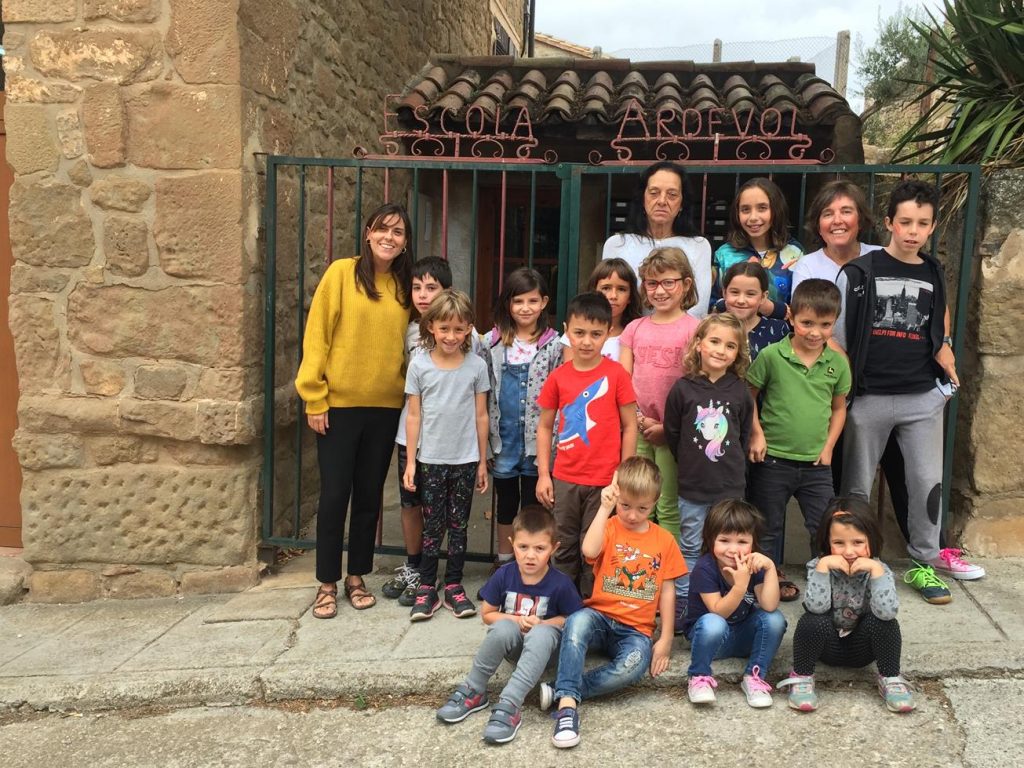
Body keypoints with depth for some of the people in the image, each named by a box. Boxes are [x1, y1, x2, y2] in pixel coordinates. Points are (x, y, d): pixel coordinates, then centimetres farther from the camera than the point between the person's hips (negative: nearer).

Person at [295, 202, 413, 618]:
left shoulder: (404, 286, 6)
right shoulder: (342, 273, -5)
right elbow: (317, 336, -7)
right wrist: (315, 399, -10)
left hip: (385, 408, 4)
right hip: (339, 404, -3)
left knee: (369, 495, 12)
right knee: (334, 495, 3)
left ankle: (356, 577, 26)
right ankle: (327, 583, 18)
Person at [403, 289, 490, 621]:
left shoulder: (476, 366, -1)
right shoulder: (419, 365, -2)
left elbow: (481, 416, 4)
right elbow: (414, 416, 1)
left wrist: (482, 461, 5)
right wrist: (410, 462, -1)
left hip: (465, 460, 1)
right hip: (431, 460, 0)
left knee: (458, 525, 9)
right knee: (432, 526, 5)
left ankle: (454, 586, 20)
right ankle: (426, 588, 15)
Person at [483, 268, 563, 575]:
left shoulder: (553, 345, -3)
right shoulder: (492, 342, 1)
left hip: (537, 439, -2)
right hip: (503, 437, 2)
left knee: (534, 502, 7)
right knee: (505, 500, 15)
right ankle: (504, 560, 30)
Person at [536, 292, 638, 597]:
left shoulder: (616, 374, -6)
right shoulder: (558, 377, 1)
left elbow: (629, 426, -3)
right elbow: (545, 426, 7)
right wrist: (543, 474, 3)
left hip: (605, 480, -2)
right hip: (565, 480, 3)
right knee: (565, 549, 13)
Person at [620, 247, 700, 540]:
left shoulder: (693, 329, -3)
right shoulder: (635, 328, 9)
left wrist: (667, 427, -10)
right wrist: (640, 420, -6)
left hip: (673, 432, -4)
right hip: (637, 430, 4)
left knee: (669, 509, 2)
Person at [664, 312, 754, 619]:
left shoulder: (740, 392, -2)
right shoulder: (683, 389, -8)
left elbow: (744, 437, 9)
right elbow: (672, 435, 1)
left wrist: (731, 465, 10)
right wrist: (691, 464, 7)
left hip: (730, 487, 1)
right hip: (692, 487, -1)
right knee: (690, 550, 10)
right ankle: (679, 613, 21)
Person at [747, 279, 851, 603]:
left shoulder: (837, 363, 0)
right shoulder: (771, 356, -11)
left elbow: (839, 408, 12)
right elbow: (748, 396, -1)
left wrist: (828, 446, 3)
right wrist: (756, 434, -9)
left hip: (816, 464, 2)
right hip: (773, 460, -2)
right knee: (769, 528, 13)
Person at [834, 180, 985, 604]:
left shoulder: (933, 275, 8)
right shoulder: (859, 272, -5)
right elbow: (837, 337, -4)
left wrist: (945, 362, 8)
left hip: (923, 397, 3)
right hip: (869, 396, -3)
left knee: (928, 481, 8)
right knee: (857, 485, 7)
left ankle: (925, 560, 23)